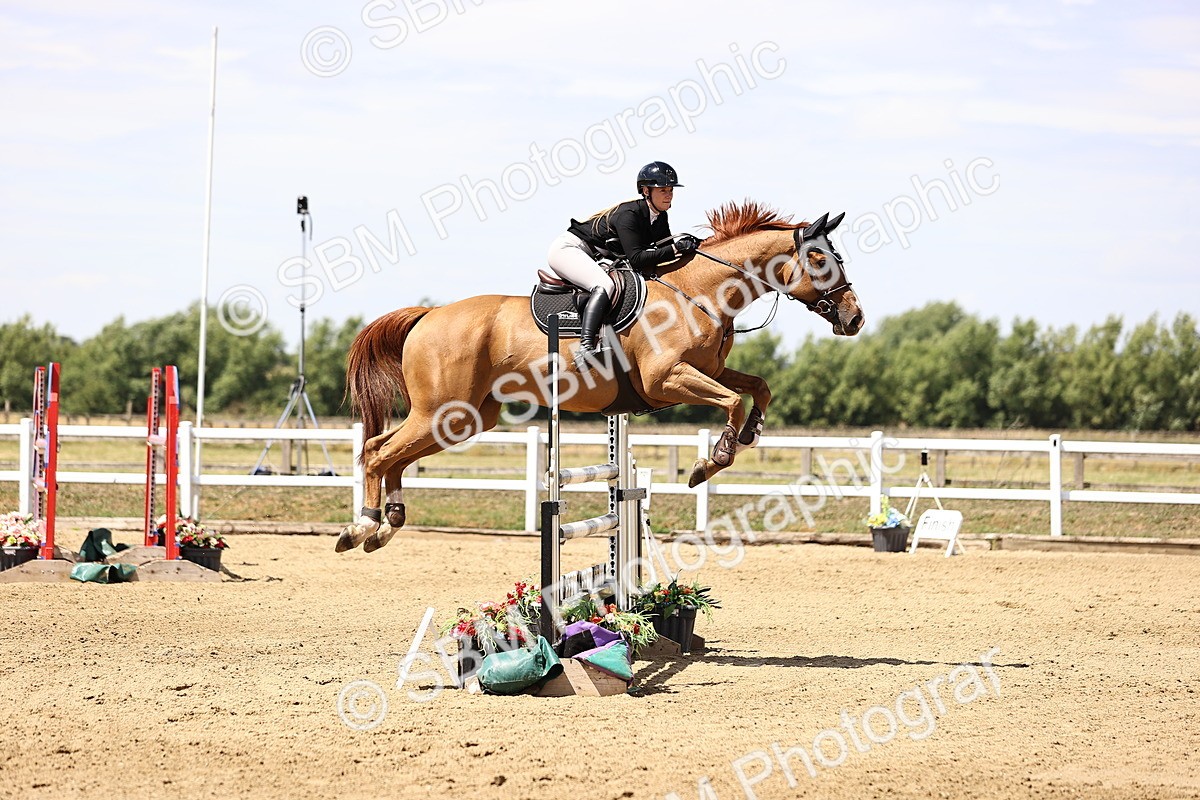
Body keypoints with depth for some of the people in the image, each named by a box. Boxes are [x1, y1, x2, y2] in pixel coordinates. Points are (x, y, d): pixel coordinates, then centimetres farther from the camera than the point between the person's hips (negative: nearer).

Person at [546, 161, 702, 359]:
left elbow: (664, 249, 4)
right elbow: (636, 259, -33)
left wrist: (685, 244, -15)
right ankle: (586, 347, -45)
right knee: (605, 285, -33)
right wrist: (674, 249, -38)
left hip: (595, 259, 10)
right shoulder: (628, 214, -26)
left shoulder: (659, 218, 0)